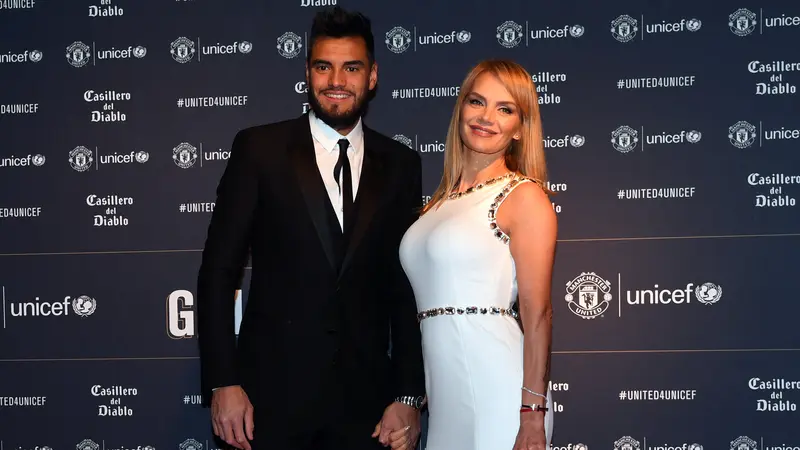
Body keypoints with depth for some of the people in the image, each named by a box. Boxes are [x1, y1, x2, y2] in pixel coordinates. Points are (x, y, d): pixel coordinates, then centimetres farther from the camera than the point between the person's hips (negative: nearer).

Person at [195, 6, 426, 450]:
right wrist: (222, 382, -9)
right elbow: (218, 272, -3)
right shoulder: (259, 148, -1)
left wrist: (408, 396, 1)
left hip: (364, 398, 2)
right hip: (272, 392, -2)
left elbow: (408, 289, 6)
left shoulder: (399, 164, 6)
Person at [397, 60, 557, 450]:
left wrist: (533, 418, -17)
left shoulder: (524, 196, -5)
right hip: (442, 396, 6)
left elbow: (537, 313, -11)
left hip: (496, 390, -6)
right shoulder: (440, 202, 15)